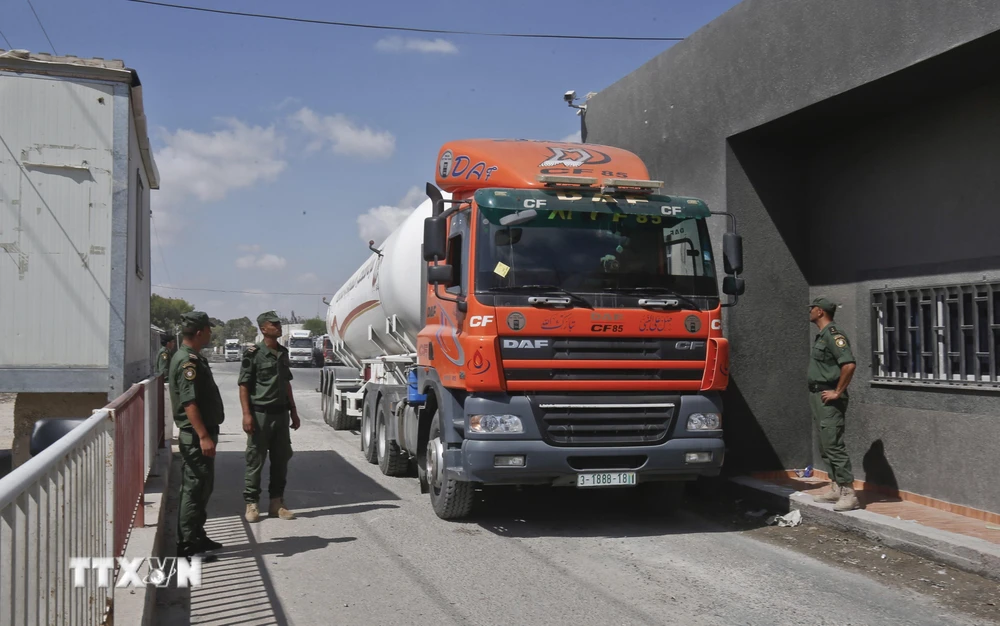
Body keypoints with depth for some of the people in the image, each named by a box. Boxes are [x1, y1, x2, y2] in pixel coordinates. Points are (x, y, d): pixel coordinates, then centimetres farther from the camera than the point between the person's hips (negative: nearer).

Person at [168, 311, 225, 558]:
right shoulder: (188, 361, -17)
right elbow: (189, 402, -24)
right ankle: (188, 545, -1)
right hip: (196, 436, -11)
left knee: (201, 486, 16)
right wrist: (203, 436, -27)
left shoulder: (192, 358, 16)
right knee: (195, 488, -6)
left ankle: (197, 538, 25)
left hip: (198, 434, 11)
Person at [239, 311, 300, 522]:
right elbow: (243, 385, -10)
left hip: (281, 413, 6)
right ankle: (251, 504, 9)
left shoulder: (283, 353, 12)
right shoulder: (253, 353, -8)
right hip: (260, 413, -6)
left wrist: (293, 410, 17)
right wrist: (247, 414, -17)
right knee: (255, 460, 0)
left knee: (281, 459, 9)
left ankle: (276, 502, 18)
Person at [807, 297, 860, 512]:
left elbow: (849, 364, -26)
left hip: (829, 399, -10)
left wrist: (838, 392, -21)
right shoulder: (821, 336, 16)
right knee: (825, 446, 13)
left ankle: (848, 493, -10)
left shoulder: (833, 335, -15)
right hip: (818, 396, 10)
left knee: (834, 445, -11)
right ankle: (836, 488, 19)